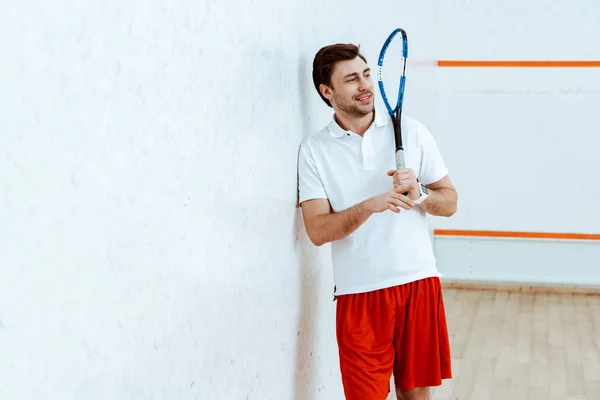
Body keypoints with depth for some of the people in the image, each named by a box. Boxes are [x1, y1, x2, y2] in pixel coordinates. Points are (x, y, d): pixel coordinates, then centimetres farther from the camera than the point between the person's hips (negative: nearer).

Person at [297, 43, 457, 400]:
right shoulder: (314, 150, 0)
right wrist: (370, 206, -23)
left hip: (418, 283, 2)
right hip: (358, 293, -1)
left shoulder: (412, 132, 4)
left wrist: (417, 194, -14)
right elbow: (318, 231, -8)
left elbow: (449, 202, 7)